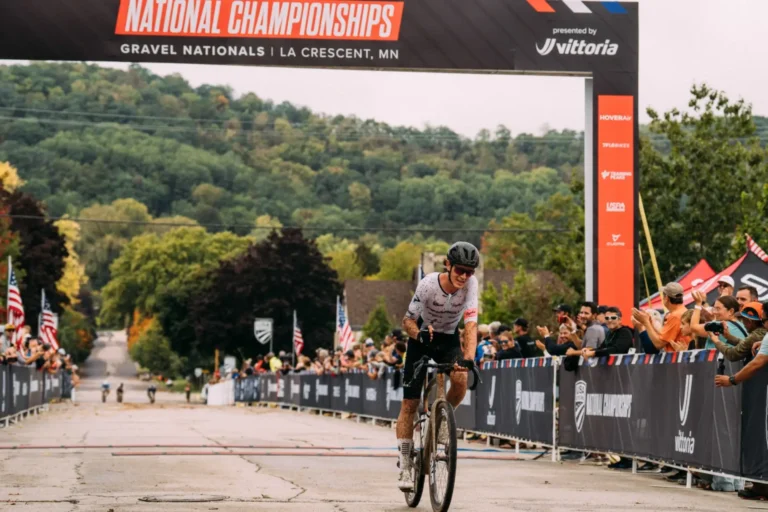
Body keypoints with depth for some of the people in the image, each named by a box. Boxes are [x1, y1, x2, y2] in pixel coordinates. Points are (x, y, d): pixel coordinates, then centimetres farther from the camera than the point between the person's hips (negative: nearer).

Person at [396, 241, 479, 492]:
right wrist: (419, 334, -37)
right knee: (409, 403, -5)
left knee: (460, 378, -30)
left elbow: (471, 324, -29)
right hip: (422, 338, -1)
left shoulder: (470, 283, -23)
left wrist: (469, 358, -42)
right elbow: (408, 320, -16)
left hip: (449, 339, 1)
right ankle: (405, 467, 2)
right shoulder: (428, 285, -27)